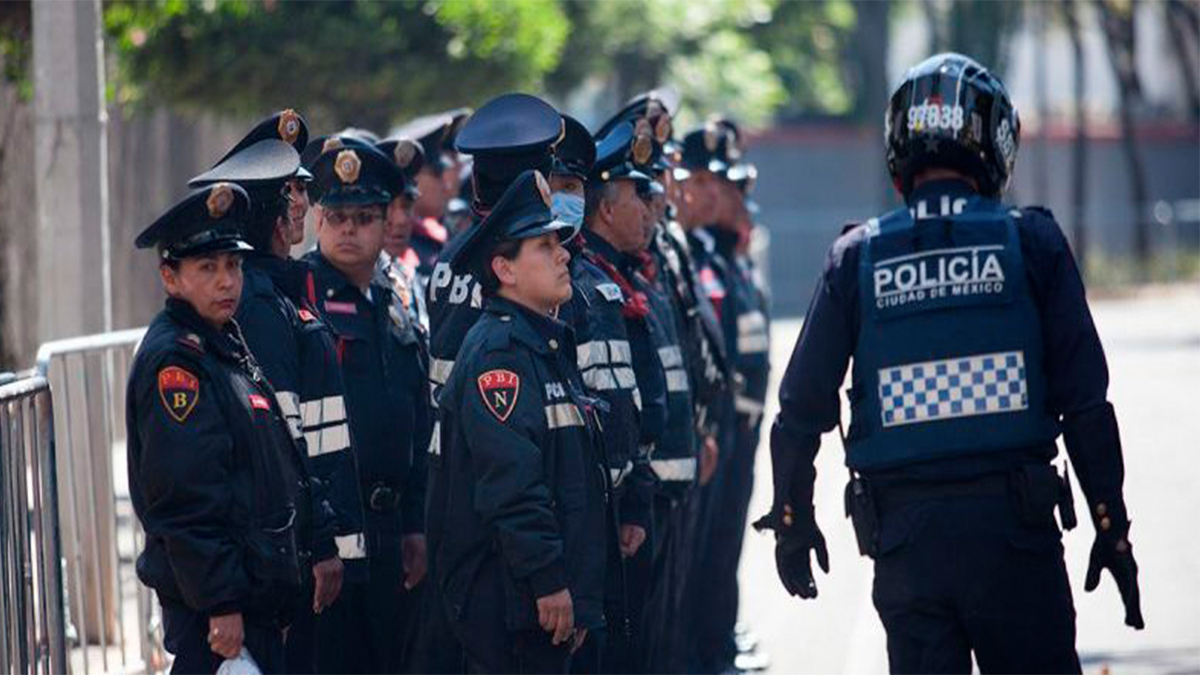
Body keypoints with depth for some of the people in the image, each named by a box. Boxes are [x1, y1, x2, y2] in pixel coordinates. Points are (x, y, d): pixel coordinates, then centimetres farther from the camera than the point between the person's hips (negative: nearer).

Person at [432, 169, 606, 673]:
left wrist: (578, 593, 22)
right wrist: (549, 581, -22)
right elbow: (509, 481, -21)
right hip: (508, 598, -10)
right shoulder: (498, 352, -14)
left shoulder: (550, 345, 19)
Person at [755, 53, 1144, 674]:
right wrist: (1111, 524, 6)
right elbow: (1083, 398, -1)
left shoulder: (857, 257, 5)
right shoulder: (1032, 243, 0)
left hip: (903, 529, 2)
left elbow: (802, 407, 5)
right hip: (1013, 523, -2)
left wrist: (792, 521, 17)